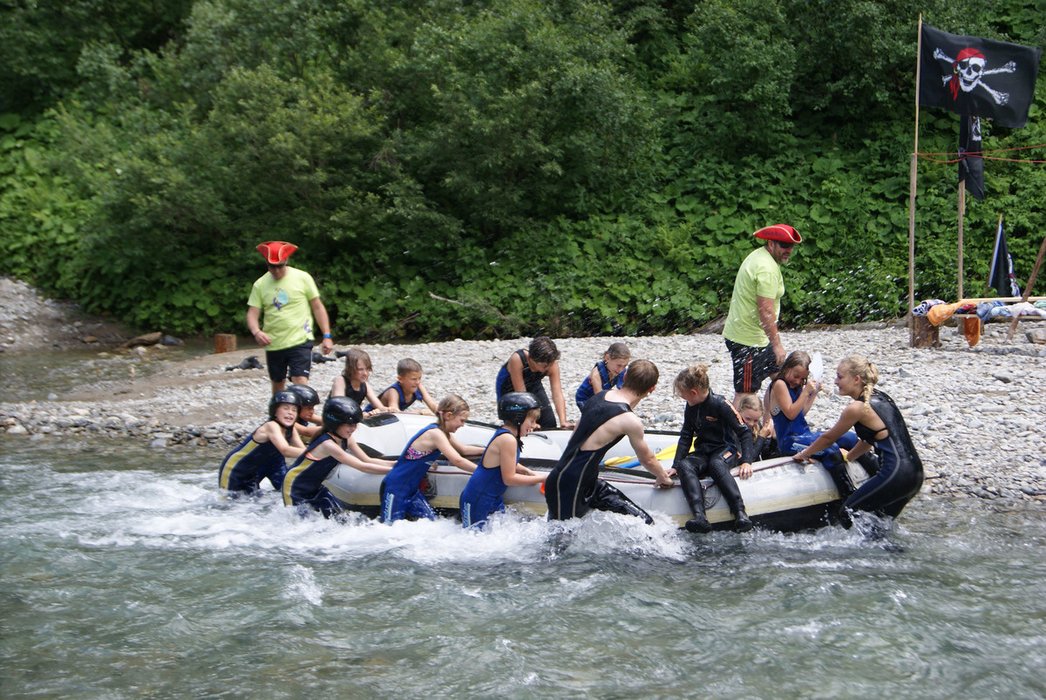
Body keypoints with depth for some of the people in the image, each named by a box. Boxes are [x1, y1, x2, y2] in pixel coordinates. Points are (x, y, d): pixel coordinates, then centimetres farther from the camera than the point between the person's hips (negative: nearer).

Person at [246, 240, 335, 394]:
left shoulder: (302, 278, -4)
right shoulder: (260, 284, 1)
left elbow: (318, 307, 1)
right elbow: (252, 314, -1)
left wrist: (327, 336, -5)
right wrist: (256, 332, -23)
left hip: (300, 341, -3)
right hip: (273, 345, 3)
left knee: (300, 382, -16)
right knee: (278, 384, 17)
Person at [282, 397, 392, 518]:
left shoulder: (346, 440, -6)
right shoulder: (328, 444, -32)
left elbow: (367, 460, -3)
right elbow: (362, 466, -33)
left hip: (315, 487, 9)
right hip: (296, 489, -9)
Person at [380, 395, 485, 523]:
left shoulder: (443, 433, 8)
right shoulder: (435, 433, -21)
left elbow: (463, 449, 22)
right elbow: (457, 460, -27)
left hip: (411, 489, 10)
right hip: (395, 487, -10)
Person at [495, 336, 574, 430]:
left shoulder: (551, 363, -30)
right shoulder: (517, 360, -41)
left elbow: (557, 394, -33)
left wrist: (563, 421, -44)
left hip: (533, 386, 4)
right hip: (509, 388, -4)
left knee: (550, 425, 2)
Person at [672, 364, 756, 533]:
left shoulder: (720, 404, -14)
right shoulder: (691, 407, 7)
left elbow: (744, 432, -13)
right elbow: (685, 437, 12)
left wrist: (746, 462, -24)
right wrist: (675, 466, 4)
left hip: (727, 449, -5)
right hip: (703, 452, 5)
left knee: (716, 464, -41)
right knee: (684, 466, -30)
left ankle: (740, 514, -52)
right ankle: (700, 517, -52)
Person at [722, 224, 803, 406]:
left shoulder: (758, 256, 13)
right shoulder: (767, 268, -21)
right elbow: (766, 311, -26)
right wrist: (777, 344, -22)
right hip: (748, 341, -11)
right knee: (746, 393, -7)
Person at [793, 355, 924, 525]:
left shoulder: (857, 408, -10)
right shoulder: (880, 397, 14)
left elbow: (828, 438, 5)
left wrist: (804, 454, 21)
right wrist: (848, 456, 41)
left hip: (895, 475, -9)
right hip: (914, 474, 9)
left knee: (849, 512, 0)